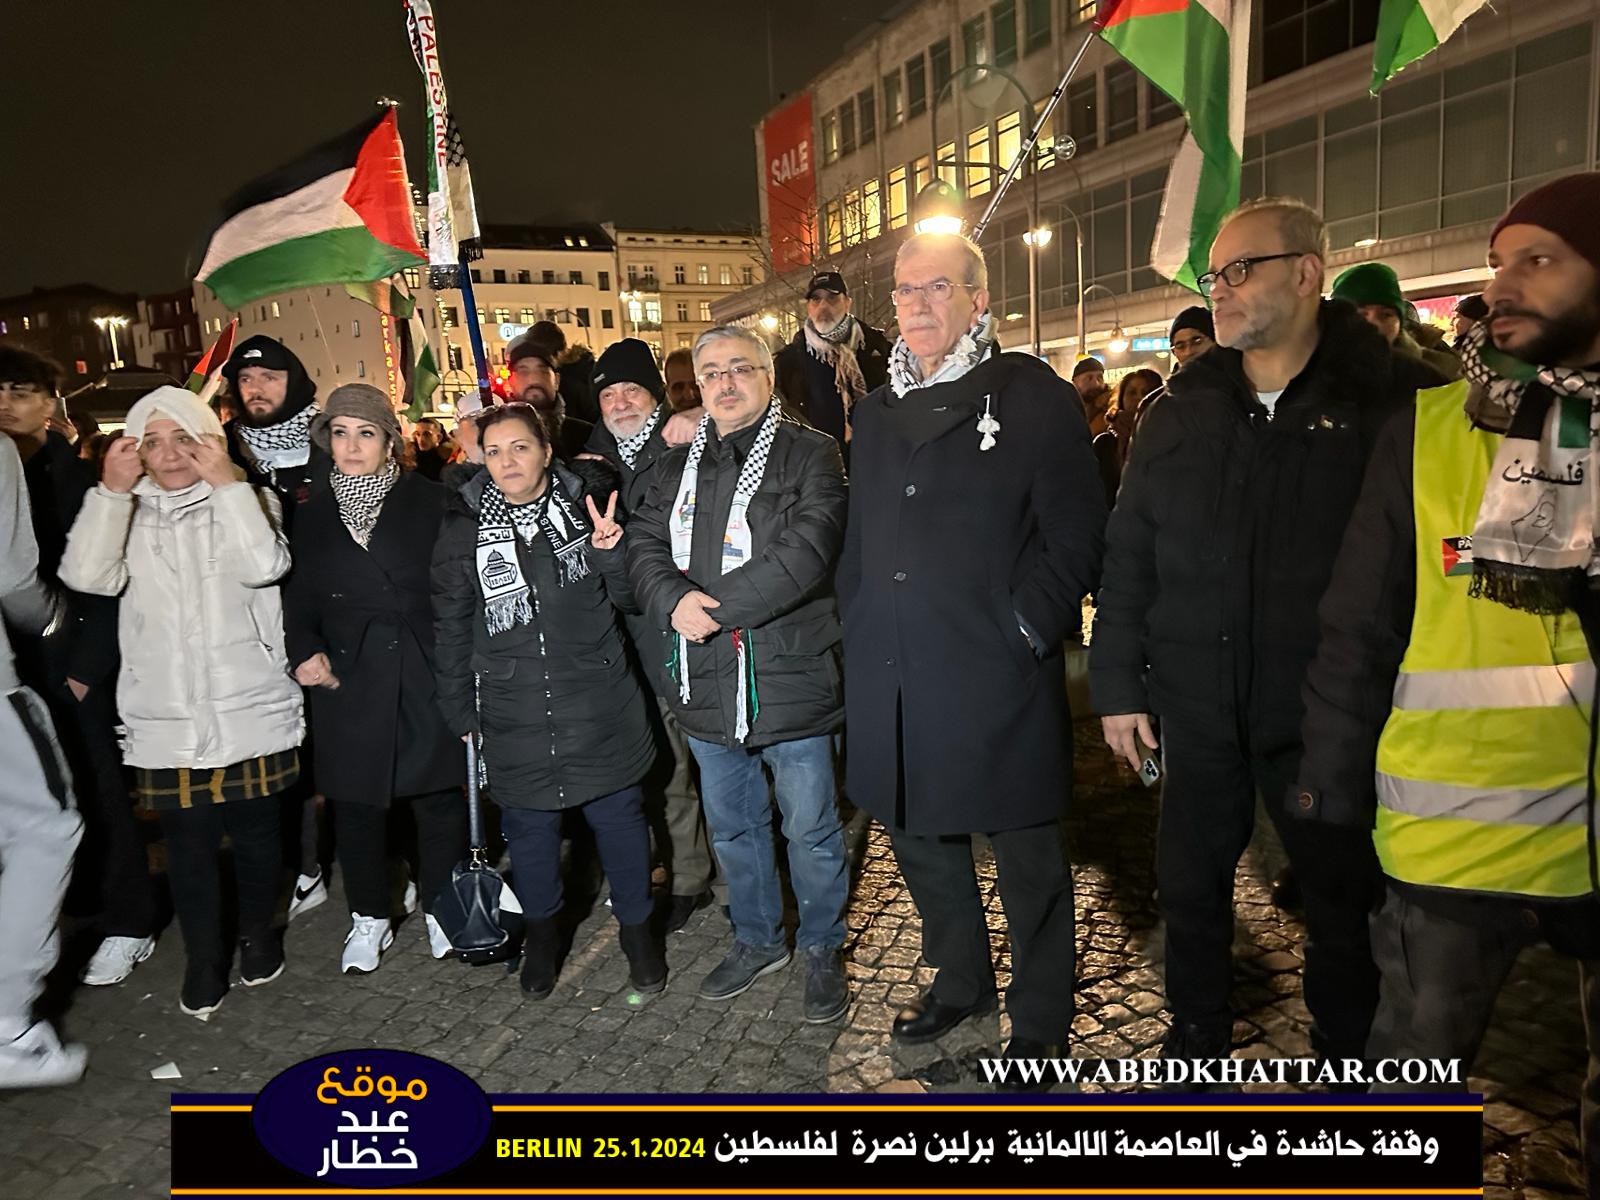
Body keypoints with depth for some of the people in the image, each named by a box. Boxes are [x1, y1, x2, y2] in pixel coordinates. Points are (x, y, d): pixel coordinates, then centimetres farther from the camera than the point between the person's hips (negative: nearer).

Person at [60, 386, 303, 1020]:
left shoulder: (247, 502, 2)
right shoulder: (126, 513, 8)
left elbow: (264, 566, -18)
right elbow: (86, 575, -10)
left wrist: (226, 481, -16)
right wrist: (112, 489, -13)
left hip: (250, 713, -1)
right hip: (165, 720, 1)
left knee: (256, 832, 11)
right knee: (188, 844, 12)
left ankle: (258, 933, 30)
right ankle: (203, 957, 29)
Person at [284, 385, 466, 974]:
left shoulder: (430, 501, -1)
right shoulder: (315, 516, 9)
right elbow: (300, 600, 13)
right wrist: (304, 651, -4)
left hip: (426, 676, -2)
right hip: (347, 679, 3)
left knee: (438, 794, 6)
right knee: (355, 802, 9)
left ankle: (440, 909, 26)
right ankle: (368, 917, 28)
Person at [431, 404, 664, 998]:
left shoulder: (589, 502, -3)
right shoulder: (463, 527, -1)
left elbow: (628, 597, 2)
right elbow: (451, 627, 7)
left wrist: (609, 553, -17)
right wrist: (459, 710, 8)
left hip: (599, 701, 0)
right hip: (514, 715, 1)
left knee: (619, 815, 10)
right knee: (530, 826, 14)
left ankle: (636, 927, 32)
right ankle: (542, 931, 39)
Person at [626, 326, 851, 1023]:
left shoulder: (810, 454, -6)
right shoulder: (677, 468, 13)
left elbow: (804, 551, -19)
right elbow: (645, 546, 5)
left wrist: (715, 606, -20)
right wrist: (676, 600, -17)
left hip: (790, 680, -5)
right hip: (707, 685, 6)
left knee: (810, 829, 7)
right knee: (731, 826, 19)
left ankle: (822, 951, 30)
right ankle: (757, 941, 40)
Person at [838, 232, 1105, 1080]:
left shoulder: (1033, 397, -5)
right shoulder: (876, 412, 13)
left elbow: (1078, 541, -8)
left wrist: (1023, 631, -14)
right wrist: (861, 635, 10)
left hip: (997, 684, -6)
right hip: (892, 685, 6)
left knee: (1029, 865, 10)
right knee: (923, 846, 21)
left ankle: (1040, 1020, 31)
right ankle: (960, 981, 44)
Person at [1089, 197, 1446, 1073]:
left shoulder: (1397, 403, -7)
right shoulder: (1183, 410, 5)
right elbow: (1126, 556, 6)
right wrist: (1117, 683, 3)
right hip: (1197, 706, 4)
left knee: (1342, 901, 14)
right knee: (1190, 885, 15)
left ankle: (1348, 1063, 36)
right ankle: (1197, 1042, 38)